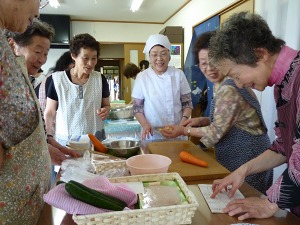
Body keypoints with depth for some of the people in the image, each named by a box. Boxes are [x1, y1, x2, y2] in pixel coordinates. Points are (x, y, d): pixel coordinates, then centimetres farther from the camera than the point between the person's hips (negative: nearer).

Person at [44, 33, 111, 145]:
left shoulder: (100, 79, -2)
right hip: (66, 139, -1)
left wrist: (105, 110, -11)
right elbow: (49, 113, 0)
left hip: (95, 138, 2)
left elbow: (106, 105, 11)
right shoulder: (57, 79, -7)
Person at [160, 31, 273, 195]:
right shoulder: (223, 84, 6)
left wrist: (184, 130, -10)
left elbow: (218, 131, -19)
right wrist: (202, 121, 2)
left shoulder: (228, 89, -24)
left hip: (245, 158, -9)